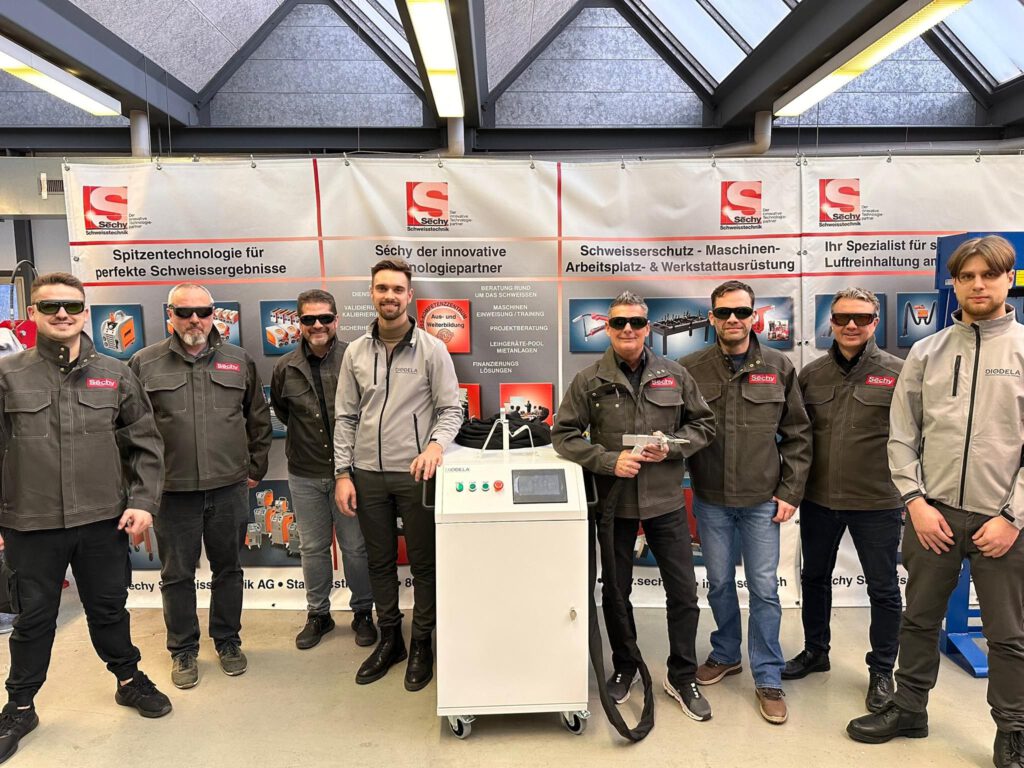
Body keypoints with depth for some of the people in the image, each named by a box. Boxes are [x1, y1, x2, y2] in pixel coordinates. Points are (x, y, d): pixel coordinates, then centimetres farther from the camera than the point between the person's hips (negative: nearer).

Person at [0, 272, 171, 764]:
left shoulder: (115, 374, 1)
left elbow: (146, 444, 3)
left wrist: (143, 500, -4)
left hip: (103, 521, 1)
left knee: (109, 609, 16)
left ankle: (129, 678, 38)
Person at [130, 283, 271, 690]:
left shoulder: (239, 361, 4)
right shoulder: (145, 363, -1)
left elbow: (259, 420, 12)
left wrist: (255, 468, 9)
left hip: (229, 488, 1)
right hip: (172, 490, -1)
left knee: (228, 568, 14)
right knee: (177, 575, 10)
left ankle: (228, 641, 32)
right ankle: (183, 650, 28)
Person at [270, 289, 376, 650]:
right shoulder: (286, 368, -1)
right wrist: (304, 432, 12)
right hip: (305, 475, 3)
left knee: (356, 547, 9)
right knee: (312, 548, 15)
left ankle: (362, 613, 27)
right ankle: (318, 615, 32)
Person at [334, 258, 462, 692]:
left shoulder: (431, 349, -4)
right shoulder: (356, 352, 5)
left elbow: (452, 409, -4)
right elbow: (345, 417, 7)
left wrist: (435, 444, -23)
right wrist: (343, 473, 2)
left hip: (415, 474, -3)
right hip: (368, 474, 3)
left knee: (423, 563, 7)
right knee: (379, 562, 15)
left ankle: (422, 644, 24)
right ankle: (390, 639, 32)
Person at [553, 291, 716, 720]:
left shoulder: (674, 375, 1)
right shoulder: (589, 381, -4)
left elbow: (704, 425, 7)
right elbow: (563, 435, -4)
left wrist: (671, 447, -12)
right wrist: (609, 461, -16)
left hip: (666, 500, 1)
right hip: (614, 501, 0)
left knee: (683, 592, 7)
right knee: (616, 591, 14)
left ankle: (682, 677, 27)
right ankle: (624, 668, 37)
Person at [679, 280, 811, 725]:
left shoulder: (779, 368, -1)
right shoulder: (691, 369, -3)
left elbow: (798, 435, 3)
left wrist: (790, 492, -1)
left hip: (762, 500, 0)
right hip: (711, 499, 1)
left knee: (764, 589, 5)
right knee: (719, 583, 15)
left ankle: (768, 679, 20)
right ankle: (725, 655, 36)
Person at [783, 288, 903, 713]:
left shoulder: (898, 373, -7)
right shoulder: (811, 373, 3)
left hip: (877, 502, -3)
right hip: (818, 499, 4)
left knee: (882, 588, 10)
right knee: (814, 577, 18)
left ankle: (882, 671, 29)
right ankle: (815, 651, 38)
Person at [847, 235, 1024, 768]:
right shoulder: (927, 352, 4)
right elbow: (902, 435, 5)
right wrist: (916, 502, -4)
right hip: (933, 512, 2)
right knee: (920, 619, 15)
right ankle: (909, 708, 32)